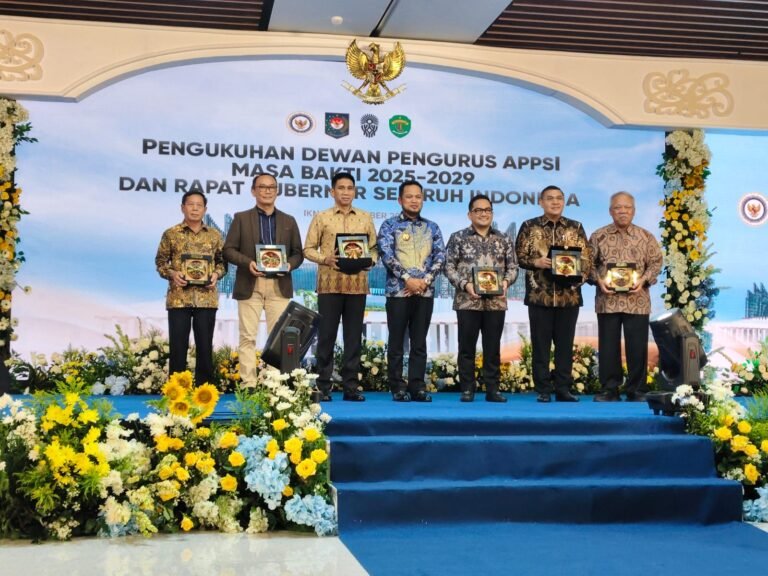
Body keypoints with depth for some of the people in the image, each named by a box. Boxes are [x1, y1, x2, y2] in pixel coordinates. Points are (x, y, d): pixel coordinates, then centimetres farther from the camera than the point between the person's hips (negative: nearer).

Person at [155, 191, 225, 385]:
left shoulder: (214, 235, 8)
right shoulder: (171, 234, 3)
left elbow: (222, 261, 13)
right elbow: (160, 261, 6)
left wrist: (216, 274, -8)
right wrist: (172, 274, -12)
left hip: (207, 298, 2)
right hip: (178, 298, -1)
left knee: (205, 345, 5)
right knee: (178, 345, 0)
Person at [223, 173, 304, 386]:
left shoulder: (289, 221, 14)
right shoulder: (241, 218, 7)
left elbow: (298, 253, 12)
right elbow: (228, 250, 1)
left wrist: (289, 264, -10)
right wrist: (247, 262, -16)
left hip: (279, 286, 2)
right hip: (250, 285, -2)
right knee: (248, 336, -2)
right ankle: (248, 384, 1)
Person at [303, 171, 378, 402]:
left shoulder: (365, 218, 11)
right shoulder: (321, 218, 5)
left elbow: (374, 247, 12)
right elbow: (308, 249, 4)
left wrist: (370, 260, -9)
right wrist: (325, 258, -14)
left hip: (357, 285, 2)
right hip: (330, 284, -2)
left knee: (354, 336, 4)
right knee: (326, 335, 0)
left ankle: (350, 386, 10)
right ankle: (323, 387, 6)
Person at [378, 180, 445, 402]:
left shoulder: (432, 228, 13)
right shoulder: (390, 225, 2)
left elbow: (440, 256, 4)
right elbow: (386, 255, -9)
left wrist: (425, 280, -10)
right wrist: (408, 279, -16)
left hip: (425, 292, 3)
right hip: (398, 291, -3)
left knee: (419, 343, 5)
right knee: (396, 342, 1)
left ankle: (418, 387, 9)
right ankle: (398, 388, 6)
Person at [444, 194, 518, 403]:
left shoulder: (504, 240, 11)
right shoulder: (458, 238, 3)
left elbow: (513, 267, 9)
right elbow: (449, 267, -1)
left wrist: (506, 281, -11)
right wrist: (464, 284, -15)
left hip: (496, 301, 2)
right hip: (467, 301, -2)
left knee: (493, 347, 5)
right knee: (467, 347, 2)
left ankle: (492, 389, 12)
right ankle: (467, 389, 10)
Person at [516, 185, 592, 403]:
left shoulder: (576, 228, 9)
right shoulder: (529, 227, 5)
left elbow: (587, 258, 7)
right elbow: (519, 255, 2)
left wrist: (578, 273, -12)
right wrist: (537, 262, -16)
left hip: (569, 295, 2)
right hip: (539, 295, -1)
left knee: (565, 344, 5)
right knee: (540, 344, 2)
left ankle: (563, 389, 12)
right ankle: (543, 390, 9)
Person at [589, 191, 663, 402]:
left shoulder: (645, 237, 7)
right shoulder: (598, 236, 6)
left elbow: (655, 262, 7)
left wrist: (644, 280, -9)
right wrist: (599, 280, -10)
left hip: (637, 301, 0)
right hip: (607, 300, 0)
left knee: (637, 346, 2)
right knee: (608, 346, 3)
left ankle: (637, 390, 11)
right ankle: (609, 390, 11)